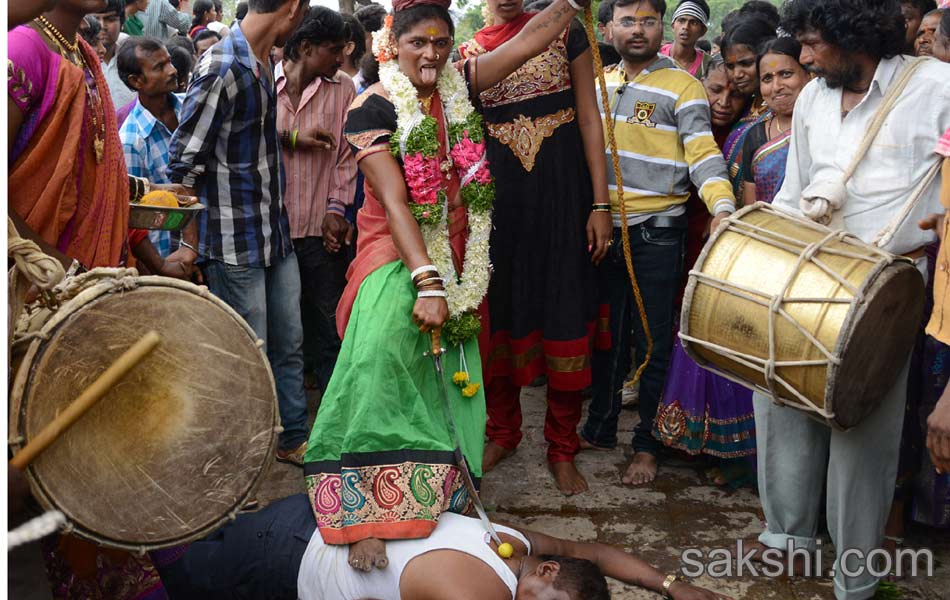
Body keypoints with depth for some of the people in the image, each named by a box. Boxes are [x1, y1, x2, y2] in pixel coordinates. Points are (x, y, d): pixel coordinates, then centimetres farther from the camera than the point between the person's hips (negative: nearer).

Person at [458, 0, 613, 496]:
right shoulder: (466, 54, 7)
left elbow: (589, 116, 0)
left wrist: (600, 203, -6)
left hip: (561, 188, -2)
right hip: (497, 192, 2)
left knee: (565, 313, 1)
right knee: (499, 311, 9)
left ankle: (562, 449, 16)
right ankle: (503, 431, 29)